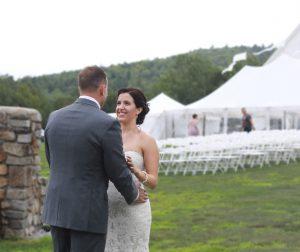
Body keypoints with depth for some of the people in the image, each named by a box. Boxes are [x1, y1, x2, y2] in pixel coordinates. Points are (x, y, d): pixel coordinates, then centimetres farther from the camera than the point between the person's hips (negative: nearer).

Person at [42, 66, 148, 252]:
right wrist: (134, 195, 11)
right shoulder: (107, 124, -15)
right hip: (88, 214, -6)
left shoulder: (55, 118, 5)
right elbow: (118, 172, -8)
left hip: (57, 209, 6)